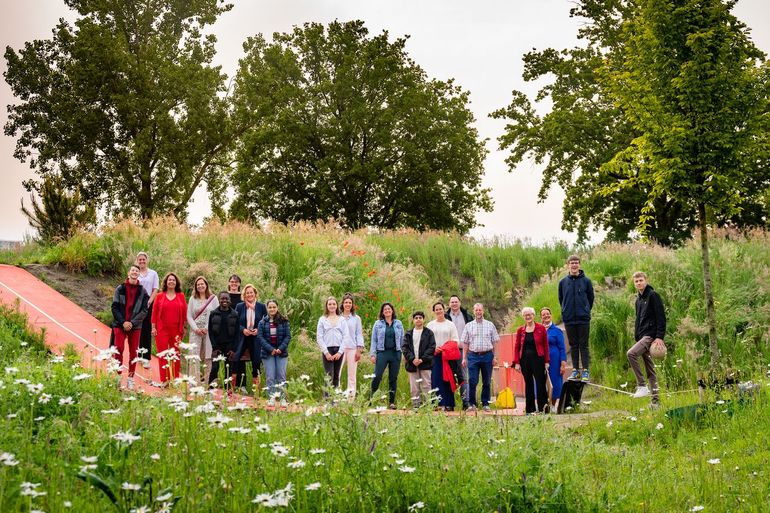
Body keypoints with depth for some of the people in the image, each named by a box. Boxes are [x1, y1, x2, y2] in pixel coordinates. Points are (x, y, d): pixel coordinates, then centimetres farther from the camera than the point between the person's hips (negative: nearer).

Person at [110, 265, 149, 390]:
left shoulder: (142, 291, 3)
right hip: (120, 324, -1)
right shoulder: (120, 289, 3)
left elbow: (144, 310, 0)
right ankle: (118, 376, -2)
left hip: (135, 326, 1)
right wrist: (123, 322, -11)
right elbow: (115, 307, -1)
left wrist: (132, 322, -11)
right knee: (119, 349, -10)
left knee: (133, 352, 3)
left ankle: (130, 379, 11)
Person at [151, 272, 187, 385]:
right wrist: (153, 327, 0)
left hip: (176, 330, 1)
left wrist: (184, 328, 6)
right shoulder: (159, 296, 4)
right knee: (163, 354, -3)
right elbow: (154, 312, 5)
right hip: (162, 329, -1)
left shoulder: (181, 296, 6)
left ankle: (175, 379, 12)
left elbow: (184, 312, 8)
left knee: (175, 355, 5)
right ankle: (164, 380, 1)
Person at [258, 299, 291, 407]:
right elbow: (260, 337, -3)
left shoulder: (283, 321, 3)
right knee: (270, 377, -1)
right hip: (268, 353, 0)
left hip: (281, 353, 0)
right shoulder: (263, 322, 4)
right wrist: (271, 349, -13)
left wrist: (281, 348, -13)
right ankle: (271, 398, 2)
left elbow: (288, 336, 0)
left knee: (281, 376, 1)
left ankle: (283, 398, 4)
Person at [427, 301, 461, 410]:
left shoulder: (450, 324, 9)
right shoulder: (430, 325, 13)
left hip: (448, 355, -1)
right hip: (434, 355, 1)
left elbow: (456, 340, 4)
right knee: (435, 379, -5)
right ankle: (437, 403, -3)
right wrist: (434, 348, -9)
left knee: (448, 379, -3)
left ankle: (449, 404, -1)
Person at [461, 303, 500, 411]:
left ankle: (485, 404, 12)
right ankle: (471, 403, 4)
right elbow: (465, 343, 8)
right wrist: (464, 358, 1)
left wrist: (494, 357, 0)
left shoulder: (490, 325, 8)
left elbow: (495, 342, 7)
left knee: (487, 382, 4)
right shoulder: (469, 326, 8)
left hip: (487, 355, 0)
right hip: (473, 355, 0)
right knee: (472, 381, -5)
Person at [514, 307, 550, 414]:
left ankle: (542, 408, 0)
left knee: (540, 384, -4)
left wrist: (546, 361, -5)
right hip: (525, 360, 3)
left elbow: (545, 345, 0)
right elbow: (516, 347, 6)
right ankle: (530, 409, 12)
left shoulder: (541, 328, 1)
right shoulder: (520, 330, 7)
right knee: (528, 384, 8)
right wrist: (516, 362, -2)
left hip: (538, 359, -3)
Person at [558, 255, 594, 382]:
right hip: (569, 319, 2)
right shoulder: (563, 282, 4)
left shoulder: (586, 281, -1)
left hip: (583, 319, -2)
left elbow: (591, 298, 7)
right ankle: (575, 370, 13)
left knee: (583, 345, 0)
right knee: (573, 345, 8)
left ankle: (585, 370, 2)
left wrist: (586, 310, 7)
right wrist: (566, 311, 10)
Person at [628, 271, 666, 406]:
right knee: (650, 369, 7)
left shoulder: (653, 295, -7)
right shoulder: (639, 300, 20)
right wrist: (637, 338, 18)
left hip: (651, 335, -9)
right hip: (642, 336, 9)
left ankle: (642, 386, -22)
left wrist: (660, 337, -20)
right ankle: (656, 399, 9)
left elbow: (661, 317, -13)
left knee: (631, 353, -26)